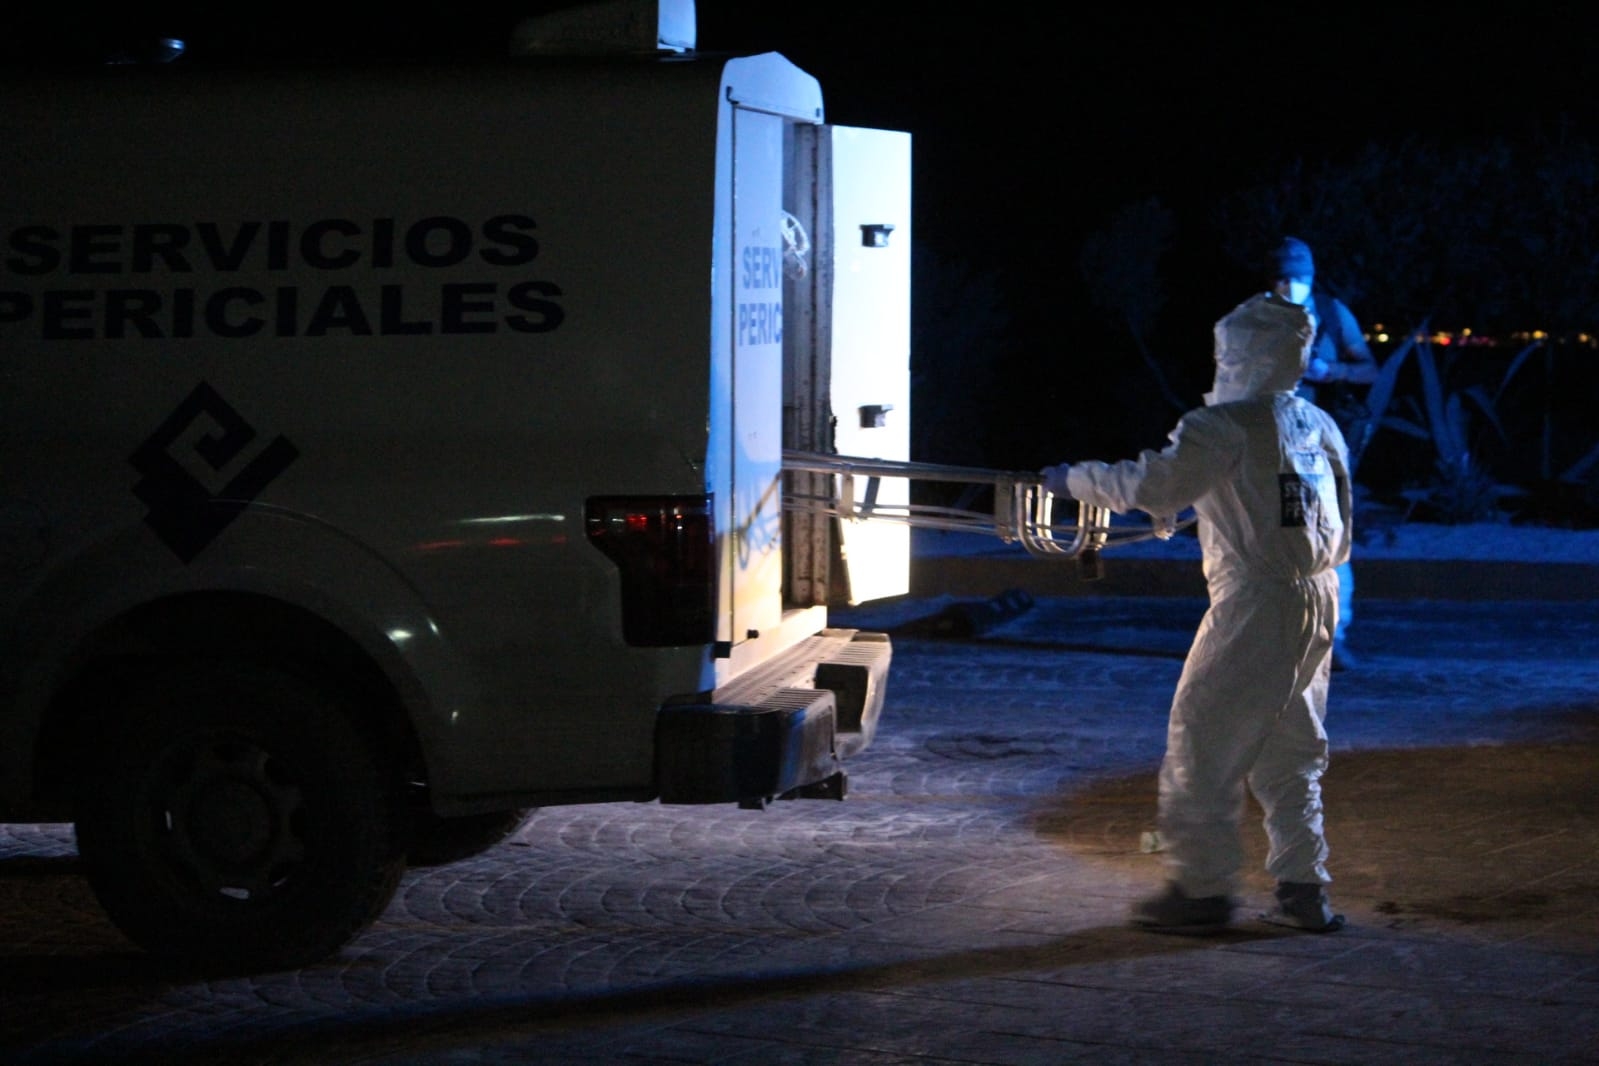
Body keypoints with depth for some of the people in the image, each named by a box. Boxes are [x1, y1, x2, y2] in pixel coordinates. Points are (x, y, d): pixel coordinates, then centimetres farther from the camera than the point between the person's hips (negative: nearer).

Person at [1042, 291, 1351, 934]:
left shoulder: (1227, 425, -12)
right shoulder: (1320, 426, 13)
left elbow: (1154, 488, -20)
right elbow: (1341, 531, 19)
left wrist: (1073, 480, -8)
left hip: (1256, 603, -8)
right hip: (1319, 599, 8)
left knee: (1202, 741, 0)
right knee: (1290, 749, 16)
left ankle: (1201, 888, 3)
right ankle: (1304, 890, 16)